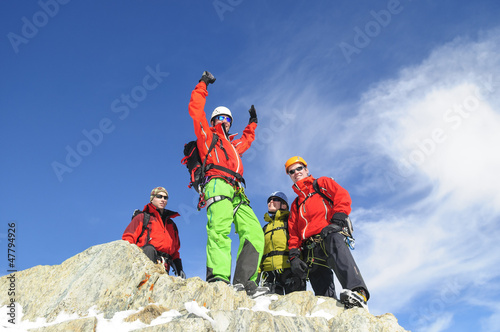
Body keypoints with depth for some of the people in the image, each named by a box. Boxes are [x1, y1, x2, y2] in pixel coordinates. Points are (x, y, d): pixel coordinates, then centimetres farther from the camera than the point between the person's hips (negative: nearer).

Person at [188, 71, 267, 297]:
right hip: (217, 184, -6)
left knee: (254, 232, -17)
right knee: (219, 227, -31)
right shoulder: (206, 136, 24)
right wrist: (202, 85, 22)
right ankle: (218, 279, -44)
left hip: (237, 192, 6)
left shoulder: (234, 144, 41)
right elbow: (196, 110, 18)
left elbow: (247, 140, 61)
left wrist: (252, 123, 62)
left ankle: (244, 281, -25)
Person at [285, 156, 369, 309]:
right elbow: (293, 234, 26)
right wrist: (294, 256, 8)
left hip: (333, 233, -5)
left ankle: (358, 292, -60)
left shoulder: (322, 183, 25)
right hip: (311, 249, 5)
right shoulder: (296, 204, 36)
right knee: (323, 295, -11)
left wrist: (337, 219, -12)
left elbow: (342, 196, 6)